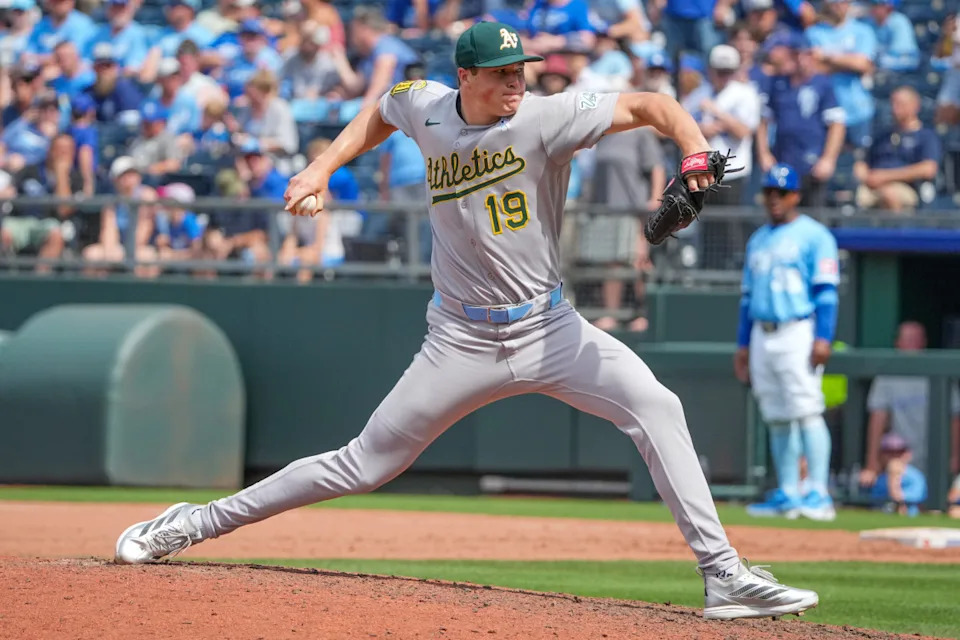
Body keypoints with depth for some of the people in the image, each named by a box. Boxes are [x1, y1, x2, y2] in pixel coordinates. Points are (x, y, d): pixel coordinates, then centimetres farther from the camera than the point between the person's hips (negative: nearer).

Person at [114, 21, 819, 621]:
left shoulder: (546, 118, -13)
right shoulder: (426, 107, -3)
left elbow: (648, 105, -20)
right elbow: (382, 112, 22)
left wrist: (695, 152, -39)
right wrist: (323, 167, 11)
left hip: (549, 327, -1)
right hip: (464, 342, 1)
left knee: (655, 407, -22)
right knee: (363, 465, 3)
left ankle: (724, 576, -19)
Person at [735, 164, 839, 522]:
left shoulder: (813, 236, -1)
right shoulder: (758, 241, 20)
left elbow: (826, 291, -9)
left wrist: (823, 338, -18)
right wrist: (743, 345, 17)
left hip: (798, 331, -7)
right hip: (762, 337, 7)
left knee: (806, 411, -14)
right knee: (777, 419, 6)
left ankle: (819, 495, -17)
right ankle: (787, 495, 9)